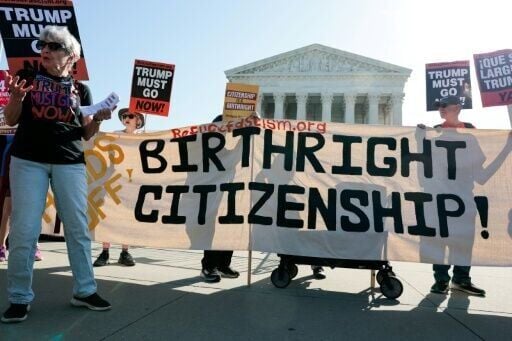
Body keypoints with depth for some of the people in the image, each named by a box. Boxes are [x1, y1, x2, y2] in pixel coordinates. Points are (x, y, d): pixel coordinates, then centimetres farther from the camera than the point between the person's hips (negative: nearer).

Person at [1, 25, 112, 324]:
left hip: (70, 162, 1)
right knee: (24, 230, -2)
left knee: (78, 228, 3)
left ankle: (85, 291, 14)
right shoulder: (28, 77, 9)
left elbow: (86, 134, 9)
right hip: (28, 160, -1)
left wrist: (98, 119, -11)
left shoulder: (81, 89, 11)